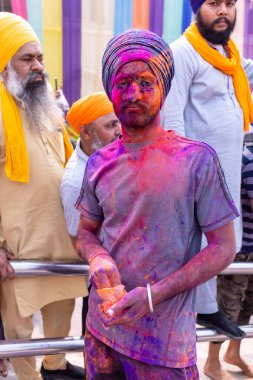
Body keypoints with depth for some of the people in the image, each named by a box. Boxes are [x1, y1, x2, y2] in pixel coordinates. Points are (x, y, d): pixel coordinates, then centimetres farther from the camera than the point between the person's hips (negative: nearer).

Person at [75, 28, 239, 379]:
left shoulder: (198, 160, -12)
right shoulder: (99, 163, 1)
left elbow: (223, 247, -10)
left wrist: (152, 295, -19)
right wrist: (98, 258, -12)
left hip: (165, 341, -4)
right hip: (102, 329, 4)